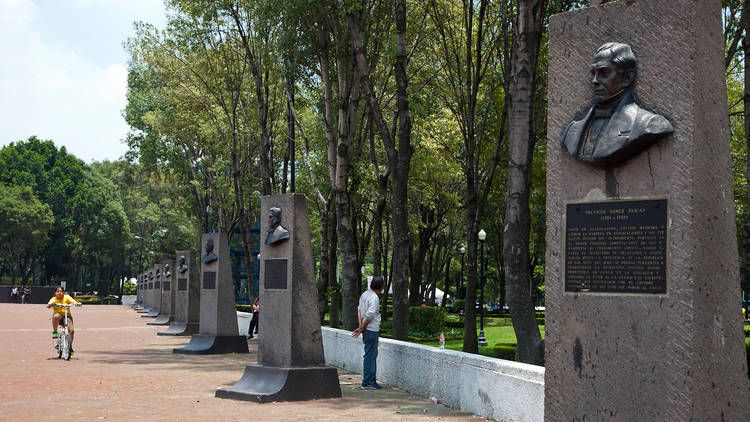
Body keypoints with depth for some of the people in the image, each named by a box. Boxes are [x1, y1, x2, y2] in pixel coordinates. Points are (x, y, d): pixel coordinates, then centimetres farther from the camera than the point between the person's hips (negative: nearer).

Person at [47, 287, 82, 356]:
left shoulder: (67, 297, 0)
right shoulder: (54, 299, -1)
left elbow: (74, 302, -10)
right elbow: (48, 306, -16)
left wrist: (78, 304, -33)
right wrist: (51, 304, -39)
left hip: (67, 316, 1)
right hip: (58, 316, -1)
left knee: (71, 330, -18)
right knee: (56, 316, -38)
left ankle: (70, 347, 0)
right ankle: (54, 332, -16)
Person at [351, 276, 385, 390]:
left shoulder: (364, 294, 11)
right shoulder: (374, 298, -17)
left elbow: (359, 310, 14)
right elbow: (370, 315, -22)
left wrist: (361, 326, 7)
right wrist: (362, 328, -11)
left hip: (367, 330, 9)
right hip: (372, 330, -9)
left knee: (373, 355, 15)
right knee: (370, 356, -4)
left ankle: (371, 381, 20)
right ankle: (367, 382, -1)